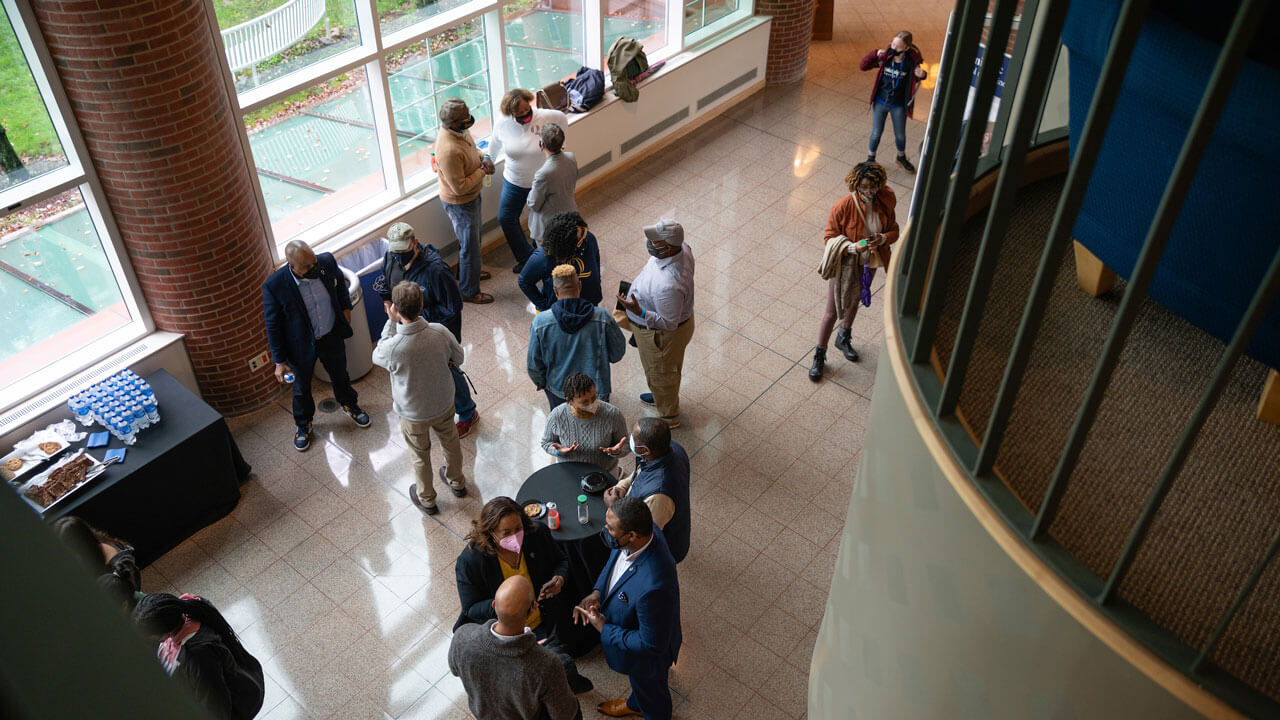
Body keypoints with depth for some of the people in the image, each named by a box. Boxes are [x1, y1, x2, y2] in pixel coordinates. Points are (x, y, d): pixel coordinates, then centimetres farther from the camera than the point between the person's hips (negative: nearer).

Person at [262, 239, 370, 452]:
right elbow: (273, 326, -18)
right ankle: (303, 425, 49)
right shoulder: (274, 286, -31)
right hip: (301, 345, -3)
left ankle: (349, 405, 59)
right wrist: (279, 361, -14)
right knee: (301, 388, 21)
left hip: (332, 337, 3)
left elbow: (340, 282, 5)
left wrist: (346, 308, 13)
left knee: (340, 374, 28)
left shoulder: (327, 262, -22)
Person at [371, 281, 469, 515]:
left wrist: (391, 322, -15)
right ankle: (456, 482, 57)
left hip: (413, 414, -2)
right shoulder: (440, 332, -28)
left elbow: (377, 356, -10)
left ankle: (426, 500, 48)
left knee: (420, 457, 24)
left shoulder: (393, 348, -36)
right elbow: (458, 358, -7)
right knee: (450, 443, 31)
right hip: (444, 403, 3)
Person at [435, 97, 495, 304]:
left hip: (472, 196, 9)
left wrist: (483, 159, -9)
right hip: (459, 203, -9)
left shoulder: (460, 131, -9)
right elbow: (459, 187, -32)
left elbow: (472, 150, 13)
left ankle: (470, 270, 54)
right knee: (469, 246, 8)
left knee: (473, 239, 29)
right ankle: (469, 291, 27)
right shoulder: (449, 150, -38)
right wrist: (483, 171, -22)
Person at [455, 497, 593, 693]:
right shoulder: (470, 560, -19)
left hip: (541, 625, 3)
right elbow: (471, 609, -10)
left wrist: (559, 578, -13)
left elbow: (562, 560, 11)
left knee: (566, 669, -10)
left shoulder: (537, 534, -10)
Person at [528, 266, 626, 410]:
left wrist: (541, 383, 12)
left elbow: (533, 364, -8)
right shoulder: (602, 318, -21)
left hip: (558, 390, 1)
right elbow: (617, 354, -7)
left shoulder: (540, 322, -19)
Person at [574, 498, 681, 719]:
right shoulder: (644, 530, -24)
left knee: (652, 695, 28)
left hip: (647, 656, -7)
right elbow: (614, 560, 0)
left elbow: (651, 644, -33)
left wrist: (604, 630, -24)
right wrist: (597, 592, -14)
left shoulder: (653, 587, -48)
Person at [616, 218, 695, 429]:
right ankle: (663, 396, 62)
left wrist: (639, 312, -42)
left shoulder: (667, 285, -45)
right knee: (671, 368, 33)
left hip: (661, 335, -8)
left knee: (661, 374, 20)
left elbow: (669, 323, -33)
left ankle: (669, 417, 46)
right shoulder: (682, 248, -18)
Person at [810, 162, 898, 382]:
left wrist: (883, 238, -23)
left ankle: (843, 339, 54)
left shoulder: (884, 204, -12)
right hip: (844, 265, -5)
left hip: (869, 264, 5)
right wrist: (852, 247, -34)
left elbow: (894, 231, 1)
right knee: (832, 312, 3)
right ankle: (819, 355, 21)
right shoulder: (844, 206, -25)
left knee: (854, 302, 27)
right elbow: (830, 237, -17)